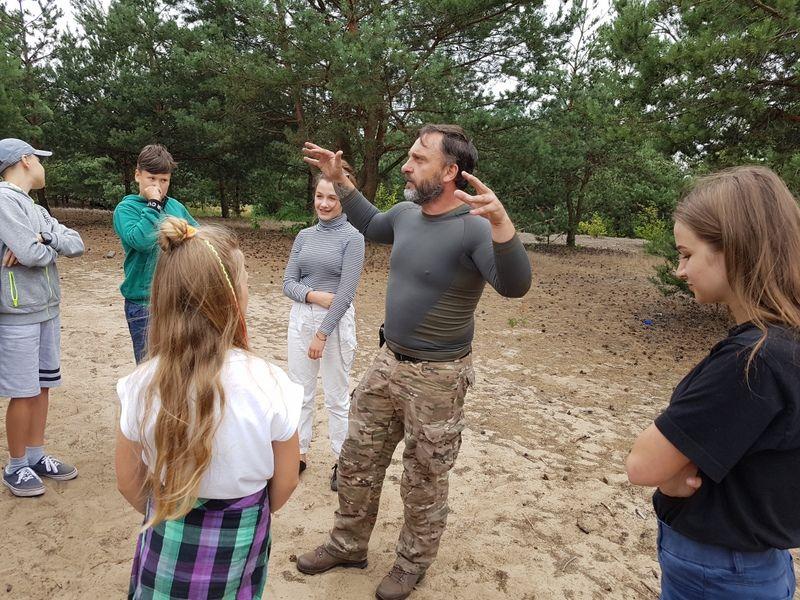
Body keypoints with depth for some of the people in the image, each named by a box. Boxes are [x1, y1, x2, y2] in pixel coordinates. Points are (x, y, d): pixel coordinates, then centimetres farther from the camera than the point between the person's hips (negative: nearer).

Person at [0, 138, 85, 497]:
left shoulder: (35, 209, 14)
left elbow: (76, 245, 5)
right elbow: (30, 254, -22)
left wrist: (42, 239, -13)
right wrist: (52, 246, -1)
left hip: (48, 310, 8)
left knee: (42, 387, 13)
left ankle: (36, 457, 26)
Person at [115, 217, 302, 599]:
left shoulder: (142, 385, -20)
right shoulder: (268, 385, -25)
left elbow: (129, 483, -5)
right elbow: (284, 483, -11)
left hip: (168, 539, 1)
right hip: (240, 541, -1)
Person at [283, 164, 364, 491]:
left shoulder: (352, 238, -8)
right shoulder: (304, 236, 7)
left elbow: (346, 292, -14)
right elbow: (288, 282, 4)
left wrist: (322, 334, -15)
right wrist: (314, 295, -16)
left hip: (336, 321, -5)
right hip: (300, 318, 5)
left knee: (336, 396, 6)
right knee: (301, 391, 13)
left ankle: (342, 460, 22)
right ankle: (299, 453, 28)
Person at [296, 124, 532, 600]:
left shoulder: (473, 228, -22)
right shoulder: (406, 214, 1)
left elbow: (515, 286, -36)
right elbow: (370, 225, 24)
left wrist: (501, 224, -52)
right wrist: (340, 181, 17)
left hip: (437, 378, -7)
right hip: (388, 363, 7)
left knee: (424, 480, 13)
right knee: (357, 461, 19)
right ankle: (349, 545, 42)